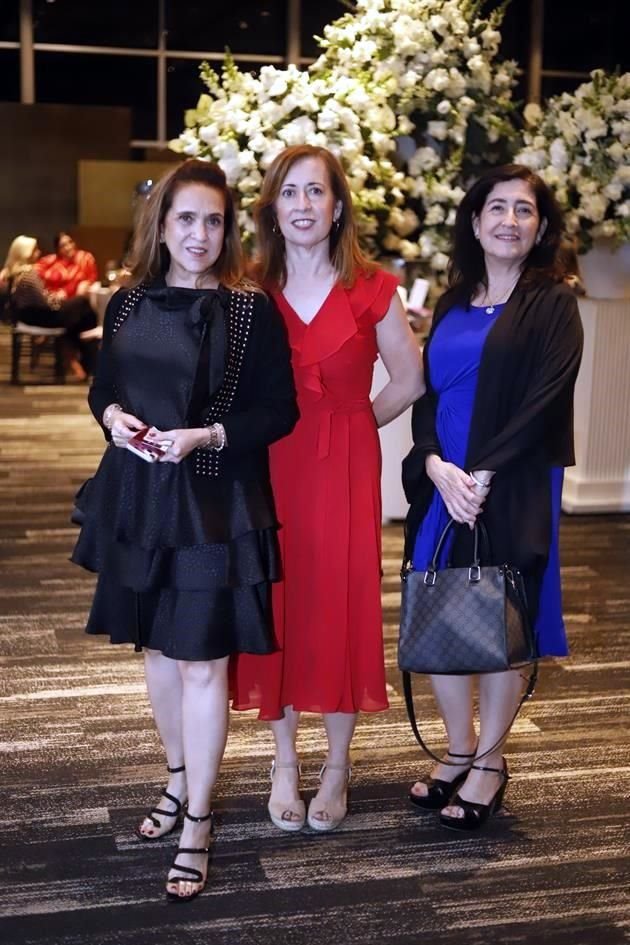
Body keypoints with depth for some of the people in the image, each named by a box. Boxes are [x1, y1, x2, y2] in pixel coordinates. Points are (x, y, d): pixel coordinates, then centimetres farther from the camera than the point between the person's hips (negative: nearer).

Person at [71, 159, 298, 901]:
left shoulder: (251, 309, -8)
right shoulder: (128, 304, 4)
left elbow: (278, 411, -7)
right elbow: (102, 388, 14)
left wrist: (206, 435, -20)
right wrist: (112, 415, -8)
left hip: (213, 505, -5)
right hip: (137, 498, 5)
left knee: (202, 663, 0)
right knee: (156, 649, 18)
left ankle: (198, 822, 15)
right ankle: (179, 777, 40)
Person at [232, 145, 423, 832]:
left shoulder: (371, 291, -3)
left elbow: (408, 382, 5)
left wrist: (350, 426, 7)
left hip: (344, 471, -1)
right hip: (270, 469, 2)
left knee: (342, 610, 3)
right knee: (276, 606, 7)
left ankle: (337, 766, 21)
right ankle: (284, 761, 24)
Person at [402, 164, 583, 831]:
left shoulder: (552, 304, -2)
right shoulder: (452, 306, 13)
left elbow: (545, 399, -11)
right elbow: (424, 393, 7)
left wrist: (484, 475, -18)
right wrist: (435, 464, -11)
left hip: (512, 491, -5)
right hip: (442, 484, 5)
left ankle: (490, 762, 19)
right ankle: (458, 750, 25)